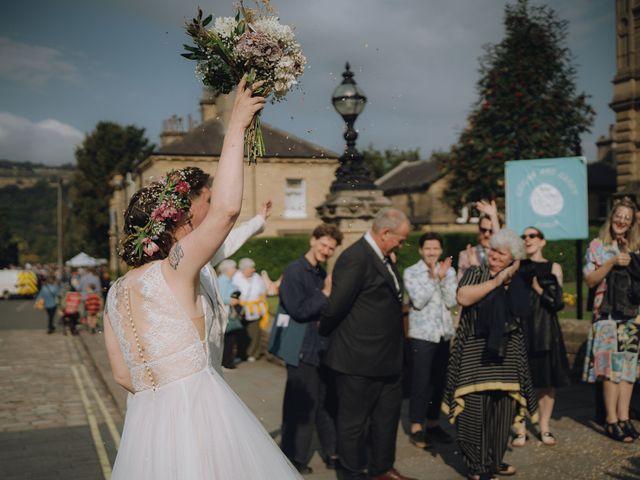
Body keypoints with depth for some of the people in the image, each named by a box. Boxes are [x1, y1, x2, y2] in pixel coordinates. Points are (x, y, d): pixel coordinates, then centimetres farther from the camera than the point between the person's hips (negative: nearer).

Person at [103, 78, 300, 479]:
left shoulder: (117, 293, 9)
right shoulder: (174, 269, -13)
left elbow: (123, 374, 13)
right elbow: (227, 209, -23)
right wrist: (236, 126, -14)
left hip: (146, 420, 7)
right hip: (198, 414, -7)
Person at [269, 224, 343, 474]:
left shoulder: (322, 273, 13)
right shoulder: (294, 270, -12)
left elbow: (328, 308, 14)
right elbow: (299, 310, -19)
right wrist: (326, 293, -16)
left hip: (323, 348, 8)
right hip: (302, 350, -7)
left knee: (327, 403, 14)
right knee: (301, 406, 3)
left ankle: (331, 453, 27)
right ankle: (296, 458, 19)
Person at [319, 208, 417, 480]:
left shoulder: (382, 258, 11)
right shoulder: (355, 258, -20)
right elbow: (336, 305, -20)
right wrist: (325, 333, -6)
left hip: (387, 359, 10)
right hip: (359, 360, -9)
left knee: (387, 416, 20)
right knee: (354, 420, 8)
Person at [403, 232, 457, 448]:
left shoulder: (449, 271, 7)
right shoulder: (411, 272, -3)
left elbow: (451, 301, -3)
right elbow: (418, 301, -14)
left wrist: (442, 278, -12)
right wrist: (433, 277, -15)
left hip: (444, 333, 4)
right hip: (422, 334, -4)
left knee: (439, 381, 10)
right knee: (421, 381, -4)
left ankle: (433, 424, 23)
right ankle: (416, 428, 5)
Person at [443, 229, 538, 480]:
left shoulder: (516, 282, 13)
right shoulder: (476, 272, 1)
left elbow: (521, 311, -2)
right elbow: (463, 297, -18)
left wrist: (508, 282, -7)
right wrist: (496, 281, -13)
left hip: (505, 353, 4)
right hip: (475, 352, -4)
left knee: (503, 407, 7)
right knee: (475, 407, -5)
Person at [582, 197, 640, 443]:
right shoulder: (598, 246, 3)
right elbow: (589, 280, -4)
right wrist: (613, 262, -14)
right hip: (607, 313, -4)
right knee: (612, 366, -6)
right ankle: (612, 420, -1)